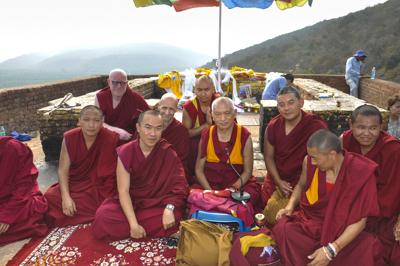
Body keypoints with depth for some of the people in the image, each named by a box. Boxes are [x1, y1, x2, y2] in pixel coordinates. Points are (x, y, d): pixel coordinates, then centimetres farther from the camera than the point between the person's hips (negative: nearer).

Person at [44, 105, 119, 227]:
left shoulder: (110, 139, -16)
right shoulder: (69, 138, -7)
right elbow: (63, 170, -7)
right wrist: (65, 196, -20)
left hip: (99, 189, -3)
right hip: (74, 184, 4)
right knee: (50, 197, -18)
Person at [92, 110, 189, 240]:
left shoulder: (168, 152, -8)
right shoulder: (125, 152, -9)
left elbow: (179, 184, -12)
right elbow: (123, 191, -14)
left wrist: (169, 208, -31)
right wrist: (133, 224, -25)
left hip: (158, 204, 0)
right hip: (131, 203, 0)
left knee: (175, 216, -31)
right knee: (103, 217, -28)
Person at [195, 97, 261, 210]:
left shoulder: (244, 136, -5)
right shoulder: (206, 136, 0)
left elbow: (248, 171, -1)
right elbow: (199, 169, 3)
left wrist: (233, 189, -16)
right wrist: (210, 191, -11)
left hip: (239, 183, -1)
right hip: (210, 184, 1)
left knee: (252, 194, -30)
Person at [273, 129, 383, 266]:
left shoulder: (360, 173, -18)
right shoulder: (309, 162, -8)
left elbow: (359, 221, -16)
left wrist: (331, 250, -25)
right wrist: (290, 206, -4)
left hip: (340, 231, -2)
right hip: (309, 221, 2)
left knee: (367, 248, -32)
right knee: (283, 228, -28)